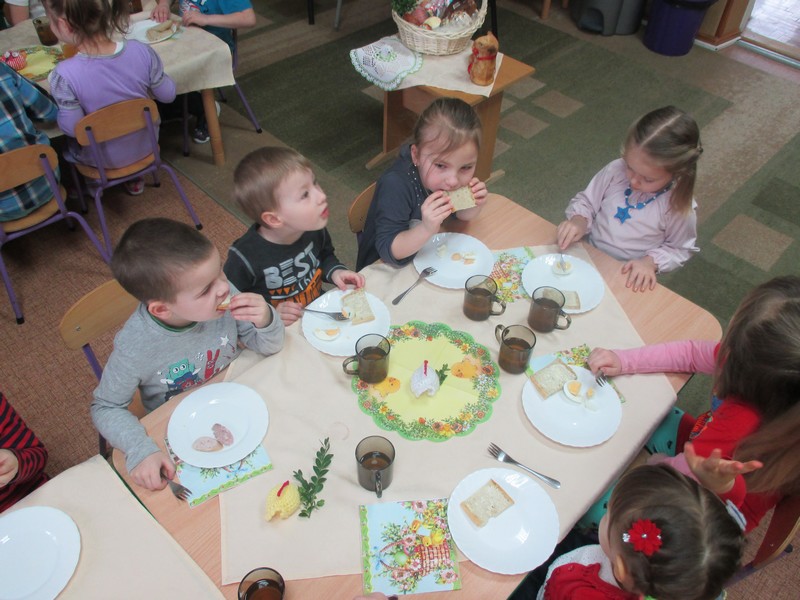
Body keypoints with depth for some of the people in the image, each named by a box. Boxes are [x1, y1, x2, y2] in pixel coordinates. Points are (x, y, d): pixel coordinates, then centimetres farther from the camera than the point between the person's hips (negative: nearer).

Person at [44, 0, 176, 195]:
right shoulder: (142, 51, -24)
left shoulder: (65, 75, -30)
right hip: (145, 144, 3)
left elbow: (72, 128, -21)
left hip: (103, 157, -2)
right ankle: (134, 178, 47)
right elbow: (167, 95, -11)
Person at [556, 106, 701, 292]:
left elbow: (679, 249, -1)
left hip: (631, 276, -3)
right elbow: (587, 202, 1)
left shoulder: (680, 206, -17)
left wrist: (651, 261, -19)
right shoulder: (615, 170, -14)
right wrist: (579, 221, -20)